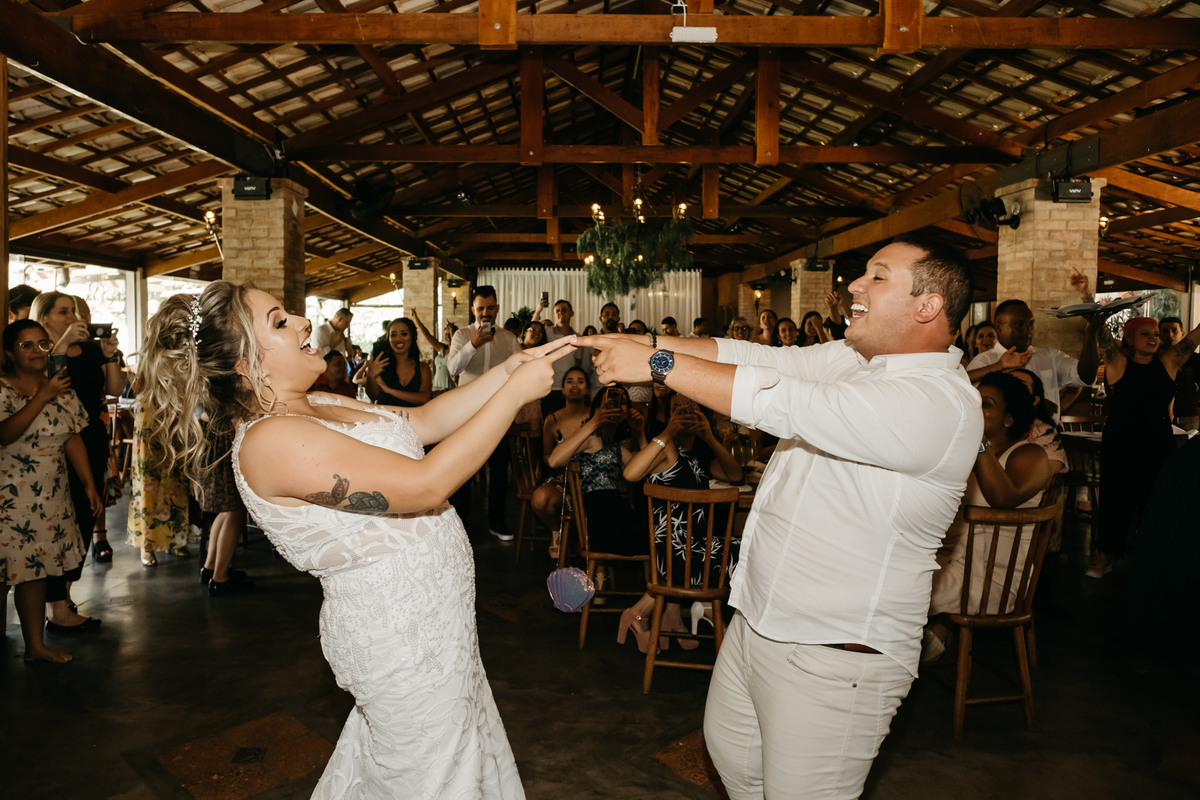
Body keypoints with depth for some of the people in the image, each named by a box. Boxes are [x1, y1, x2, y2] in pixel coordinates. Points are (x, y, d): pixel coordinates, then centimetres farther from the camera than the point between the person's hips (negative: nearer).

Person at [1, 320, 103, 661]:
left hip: (50, 497, 5)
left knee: (35, 568, 11)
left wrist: (89, 484, 9)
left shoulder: (61, 389, 9)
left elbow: (73, 440, 12)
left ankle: (35, 644, 19)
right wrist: (42, 397, -25)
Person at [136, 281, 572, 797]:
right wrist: (515, 391, -24)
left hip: (429, 616, 9)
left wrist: (512, 366, -1)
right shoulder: (270, 440, -25)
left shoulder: (317, 406, 5)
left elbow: (424, 421, 7)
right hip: (404, 642, -9)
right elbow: (428, 484, -30)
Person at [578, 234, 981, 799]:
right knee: (730, 752, 26)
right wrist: (640, 343, -9)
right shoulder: (850, 359, 4)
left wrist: (656, 363, -28)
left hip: (834, 659, -8)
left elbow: (782, 403, -33)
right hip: (756, 622, 9)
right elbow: (754, 358, 1)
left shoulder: (938, 402, -25)